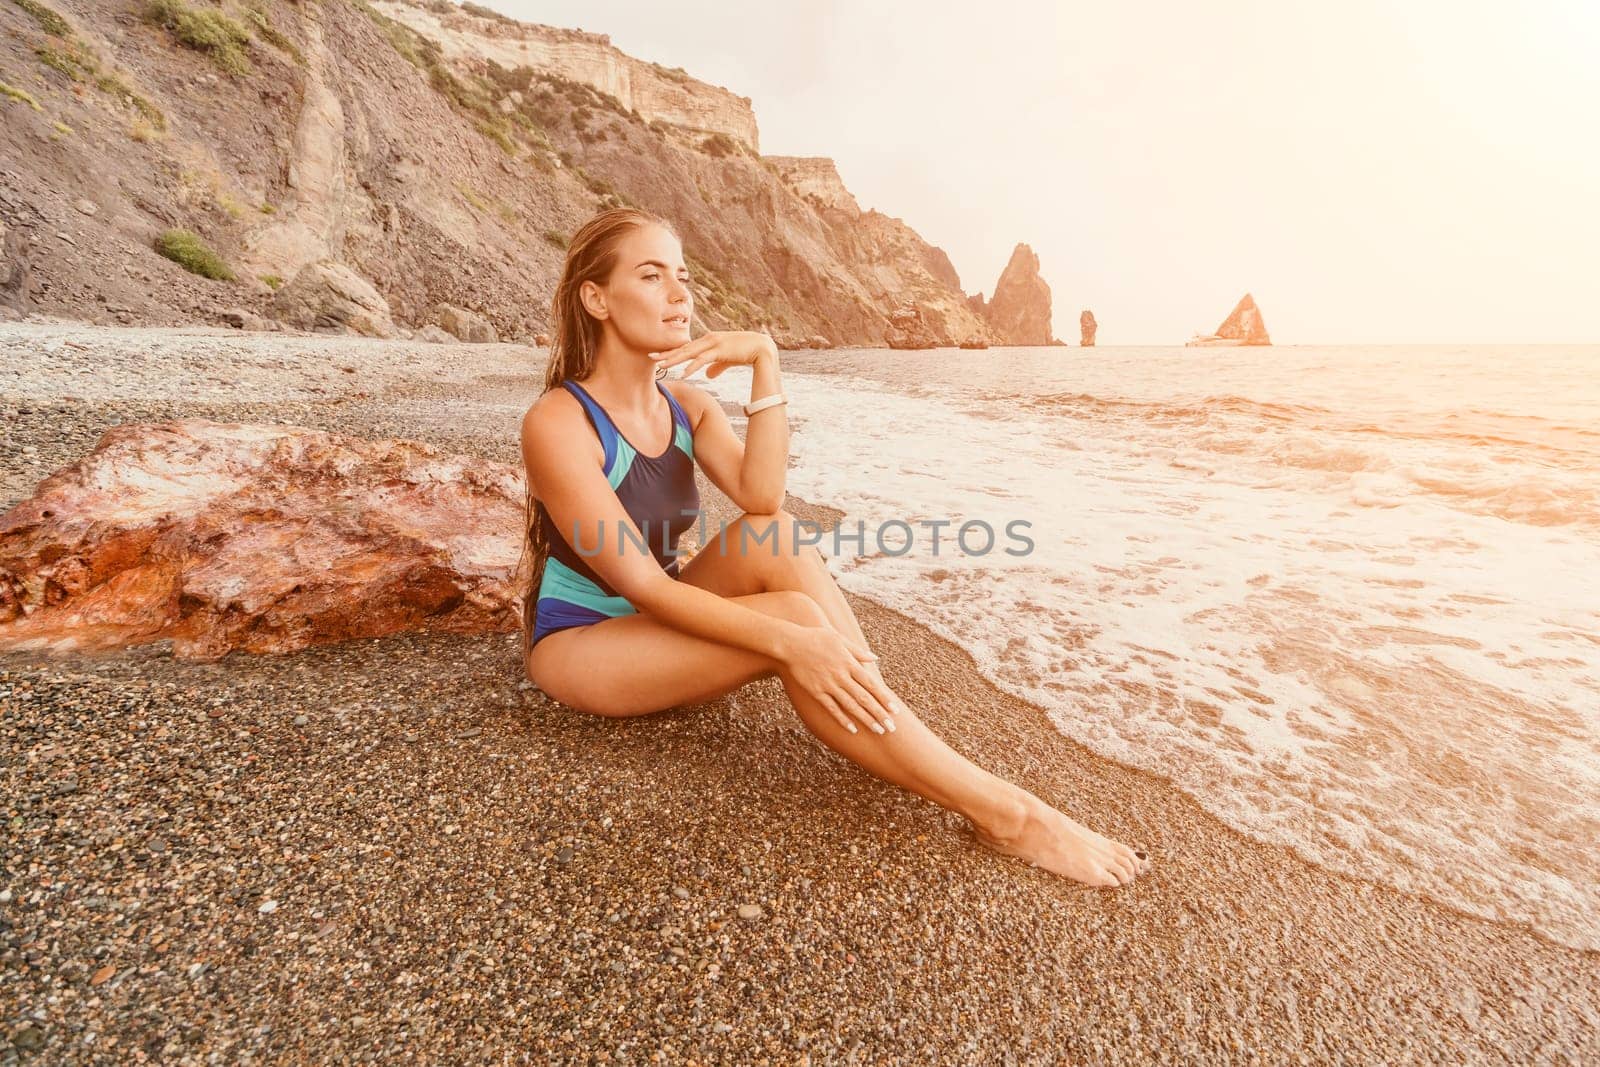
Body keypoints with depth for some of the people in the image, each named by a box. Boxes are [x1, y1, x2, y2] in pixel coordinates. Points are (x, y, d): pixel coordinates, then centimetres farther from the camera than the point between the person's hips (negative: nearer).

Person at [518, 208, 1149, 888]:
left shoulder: (685, 403, 1)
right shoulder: (558, 423, -19)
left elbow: (760, 496, -17)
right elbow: (640, 583, -27)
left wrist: (765, 363, -23)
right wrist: (788, 641, -36)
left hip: (655, 623, 6)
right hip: (579, 645, -6)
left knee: (774, 535, -25)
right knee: (795, 615, -30)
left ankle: (874, 708, -23)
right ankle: (1001, 812, -25)